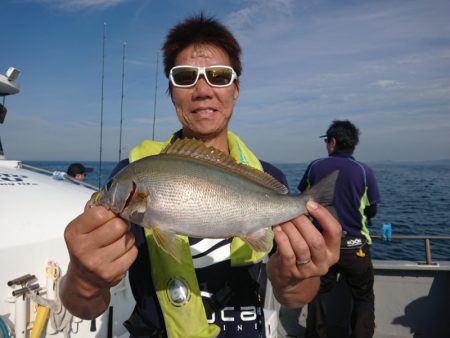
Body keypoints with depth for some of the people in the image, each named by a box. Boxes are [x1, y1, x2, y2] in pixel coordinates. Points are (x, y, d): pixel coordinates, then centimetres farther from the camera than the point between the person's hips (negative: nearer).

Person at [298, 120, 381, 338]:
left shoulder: (315, 167, -5)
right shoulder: (364, 171, -10)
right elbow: (371, 211, -1)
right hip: (355, 247, -1)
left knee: (318, 295, 19)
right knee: (364, 298, 18)